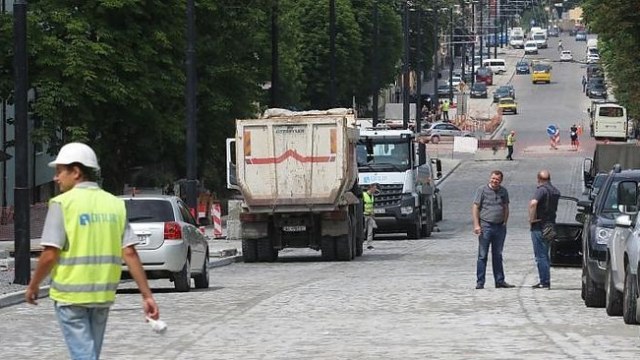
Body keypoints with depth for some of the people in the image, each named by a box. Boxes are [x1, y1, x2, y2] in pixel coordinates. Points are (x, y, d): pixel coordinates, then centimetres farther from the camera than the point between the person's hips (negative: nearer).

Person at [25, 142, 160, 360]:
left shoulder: (63, 203, -10)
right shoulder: (115, 204, 5)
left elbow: (50, 255, -14)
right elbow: (130, 254, -1)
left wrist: (33, 286, 2)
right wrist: (147, 295, -1)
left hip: (70, 293, -6)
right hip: (103, 294, 6)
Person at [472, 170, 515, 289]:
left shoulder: (503, 191, 10)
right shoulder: (482, 190, -3)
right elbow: (475, 207, -4)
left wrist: (504, 223, 7)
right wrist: (476, 225, -12)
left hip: (499, 227, 4)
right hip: (485, 226, -4)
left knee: (498, 256, 11)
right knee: (482, 256, -4)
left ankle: (500, 281, 17)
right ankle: (480, 282, -2)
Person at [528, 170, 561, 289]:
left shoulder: (542, 189, -15)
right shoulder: (555, 191, 12)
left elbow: (533, 203, -31)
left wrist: (532, 218, -20)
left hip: (539, 226, -8)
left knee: (540, 256, -5)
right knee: (545, 255, 16)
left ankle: (544, 282, -7)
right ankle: (545, 281, 19)